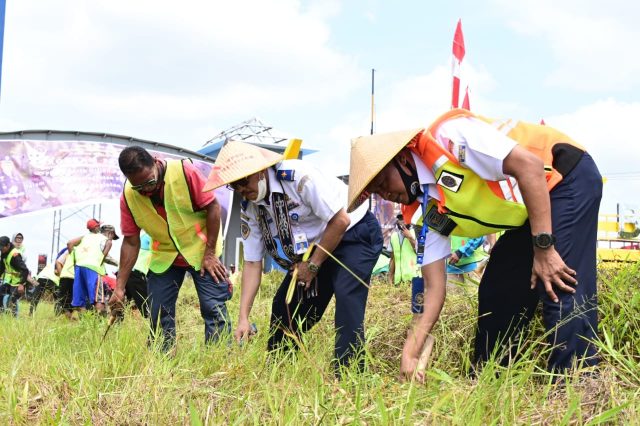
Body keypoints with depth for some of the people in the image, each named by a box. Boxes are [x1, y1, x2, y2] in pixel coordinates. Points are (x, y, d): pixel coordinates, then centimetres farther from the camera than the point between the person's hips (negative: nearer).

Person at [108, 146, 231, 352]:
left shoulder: (184, 172, -24)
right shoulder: (128, 196, -14)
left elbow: (212, 207, -16)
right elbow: (131, 242, -7)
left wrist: (209, 253, -16)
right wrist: (120, 287, -10)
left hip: (200, 250, -3)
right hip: (164, 256, 3)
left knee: (214, 308, -10)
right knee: (158, 314, 3)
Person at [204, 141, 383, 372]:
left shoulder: (297, 177, -28)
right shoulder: (249, 208, -6)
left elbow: (340, 221, -26)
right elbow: (252, 263, -1)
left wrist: (313, 265, -17)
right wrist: (243, 317, -8)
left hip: (353, 234, -7)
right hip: (312, 248, 8)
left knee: (347, 299, -26)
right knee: (285, 306, 4)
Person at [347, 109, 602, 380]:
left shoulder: (446, 136, -23)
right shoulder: (432, 212, 1)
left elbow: (529, 165, -28)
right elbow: (434, 288, 2)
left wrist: (543, 249, -27)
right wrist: (410, 352, -7)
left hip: (569, 177, -9)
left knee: (560, 293, -18)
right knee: (495, 293, 9)